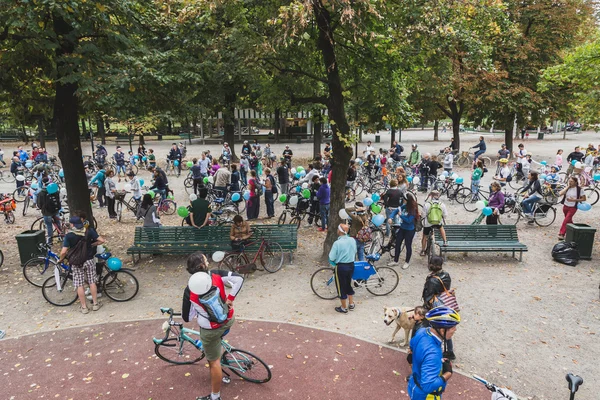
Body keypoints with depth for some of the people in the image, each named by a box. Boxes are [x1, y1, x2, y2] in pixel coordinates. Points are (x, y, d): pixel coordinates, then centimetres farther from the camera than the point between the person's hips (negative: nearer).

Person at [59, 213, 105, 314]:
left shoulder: (69, 236, -14)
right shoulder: (89, 231, -9)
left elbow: (63, 252, -17)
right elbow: (101, 240, -10)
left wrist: (60, 259, 2)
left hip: (77, 263, -2)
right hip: (89, 260, 2)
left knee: (80, 285, 9)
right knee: (92, 282, 13)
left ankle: (84, 307, 17)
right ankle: (95, 304, 21)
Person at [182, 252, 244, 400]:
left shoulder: (190, 291, -19)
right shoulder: (216, 274, -15)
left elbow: (187, 317, -11)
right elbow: (239, 278, -23)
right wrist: (230, 298, -10)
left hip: (211, 330, -4)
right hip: (229, 320, 4)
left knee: (214, 362, 12)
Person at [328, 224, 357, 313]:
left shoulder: (337, 243, -23)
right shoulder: (353, 240, -5)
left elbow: (331, 258, -19)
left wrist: (334, 263, 2)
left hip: (341, 267, -6)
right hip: (351, 265, 6)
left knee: (341, 287, 10)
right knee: (348, 285, 24)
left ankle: (344, 308, 22)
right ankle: (351, 304, 35)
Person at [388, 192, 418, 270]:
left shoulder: (413, 210, -22)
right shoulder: (404, 206, -5)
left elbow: (409, 220, -27)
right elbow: (396, 211, -2)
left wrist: (401, 215, -21)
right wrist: (390, 218, -18)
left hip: (409, 231, -7)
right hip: (402, 228, 7)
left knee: (408, 246, 9)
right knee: (397, 244, 12)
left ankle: (407, 262, 28)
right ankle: (395, 261, 26)